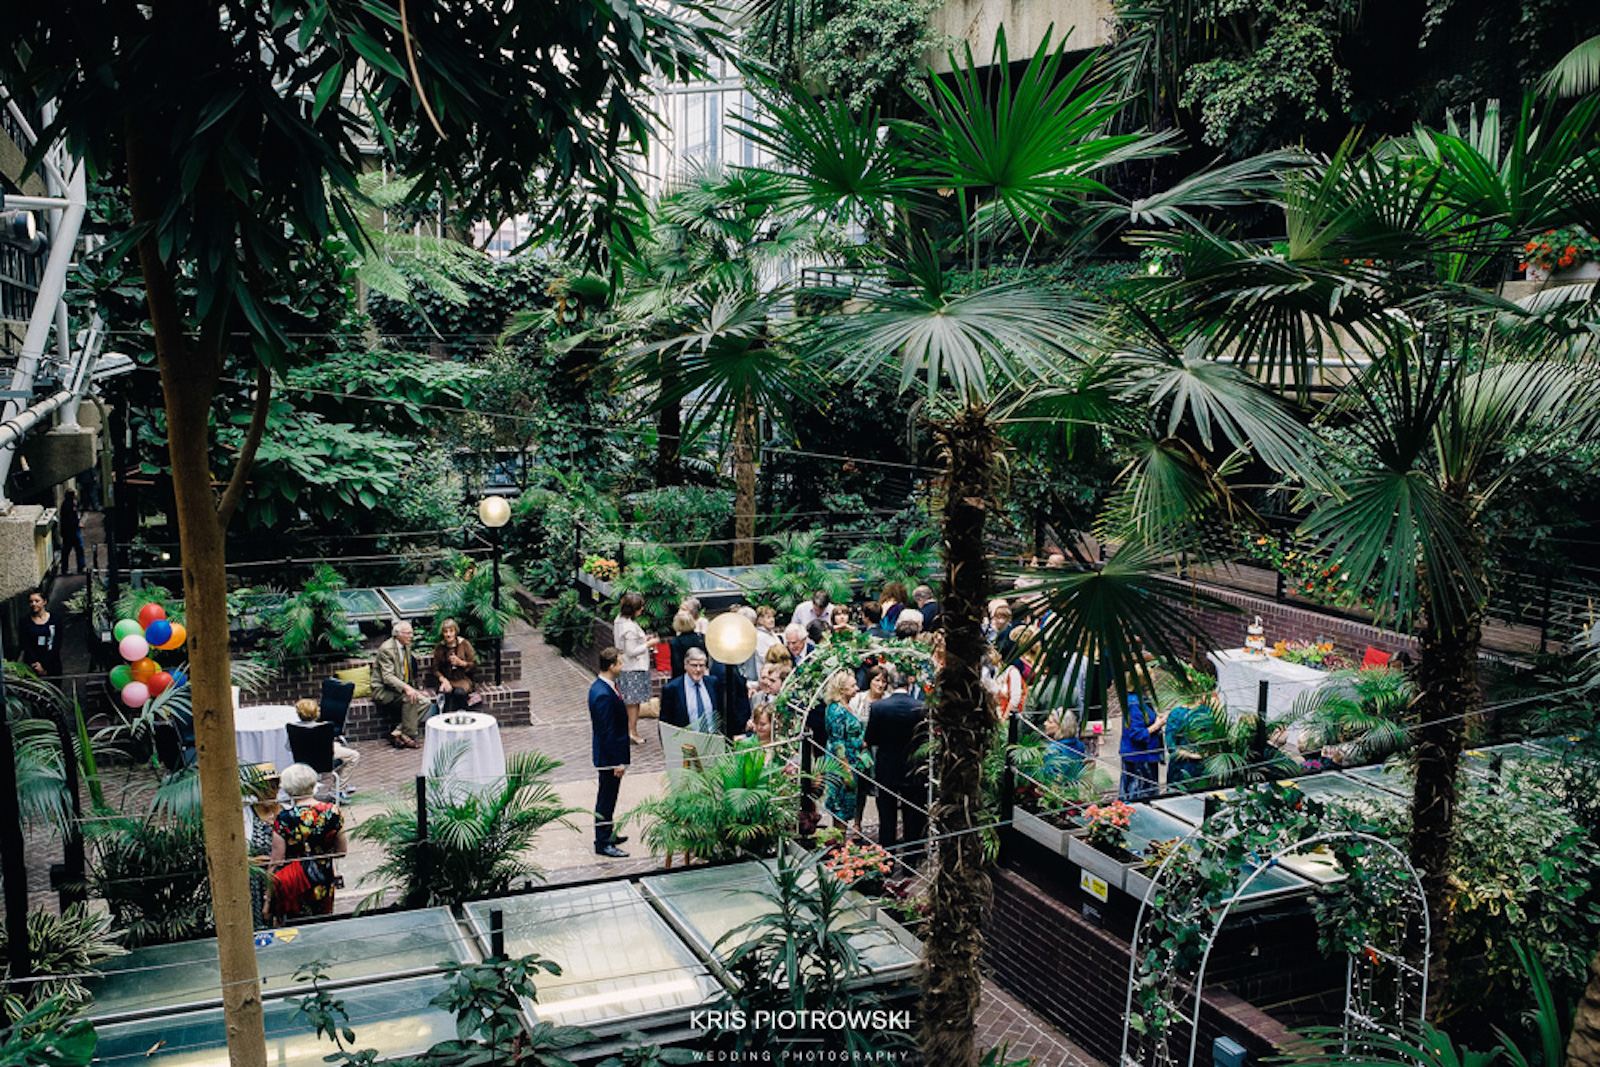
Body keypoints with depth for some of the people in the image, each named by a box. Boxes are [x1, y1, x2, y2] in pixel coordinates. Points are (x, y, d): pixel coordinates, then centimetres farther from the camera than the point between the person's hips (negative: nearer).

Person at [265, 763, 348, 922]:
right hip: (324, 884, 4)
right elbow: (343, 851, 0)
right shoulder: (332, 812, -10)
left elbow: (275, 863, -13)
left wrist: (268, 901, -3)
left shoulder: (284, 819, -20)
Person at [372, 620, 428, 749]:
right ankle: (408, 736, -20)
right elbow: (388, 676, -26)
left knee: (424, 701, -12)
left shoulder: (406, 647, 11)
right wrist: (406, 688, -39)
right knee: (410, 698, -31)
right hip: (382, 690, -9)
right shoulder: (386, 649, -17)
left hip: (400, 688, 9)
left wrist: (414, 689, 9)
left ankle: (397, 732, -13)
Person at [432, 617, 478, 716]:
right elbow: (435, 670, 9)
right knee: (446, 693, -34)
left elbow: (474, 665, 3)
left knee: (459, 692, -35)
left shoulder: (463, 644, 3)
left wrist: (460, 663, -13)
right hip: (447, 680, 1)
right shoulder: (439, 648, 9)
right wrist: (443, 680, -10)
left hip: (463, 679, -1)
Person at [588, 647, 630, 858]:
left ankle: (606, 834, 35)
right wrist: (618, 762, -20)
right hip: (609, 756, -10)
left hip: (608, 754, 10)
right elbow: (607, 732, -25)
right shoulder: (604, 695, -27)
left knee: (607, 798, 21)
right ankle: (603, 844, 11)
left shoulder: (599, 687, 5)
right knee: (606, 799, 1)